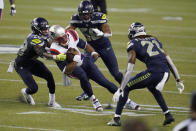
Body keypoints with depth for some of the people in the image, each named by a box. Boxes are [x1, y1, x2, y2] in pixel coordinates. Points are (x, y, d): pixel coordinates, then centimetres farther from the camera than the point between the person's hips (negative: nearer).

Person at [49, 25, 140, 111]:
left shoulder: (71, 35, -12)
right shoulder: (55, 50, -24)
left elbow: (84, 45, 9)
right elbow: (66, 71, -26)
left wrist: (93, 53, -7)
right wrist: (75, 60, -38)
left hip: (84, 61, 4)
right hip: (72, 68, -4)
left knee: (103, 81, -8)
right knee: (83, 76, -37)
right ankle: (93, 100, -17)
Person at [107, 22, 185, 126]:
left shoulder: (134, 44, 7)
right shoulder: (154, 40, 26)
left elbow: (129, 71, -2)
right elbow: (169, 62, 23)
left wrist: (120, 90, -4)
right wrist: (178, 81, 28)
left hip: (154, 73, -6)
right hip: (166, 73, 6)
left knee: (126, 87, 12)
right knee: (152, 87, 37)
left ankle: (116, 118, 8)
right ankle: (168, 115, 30)